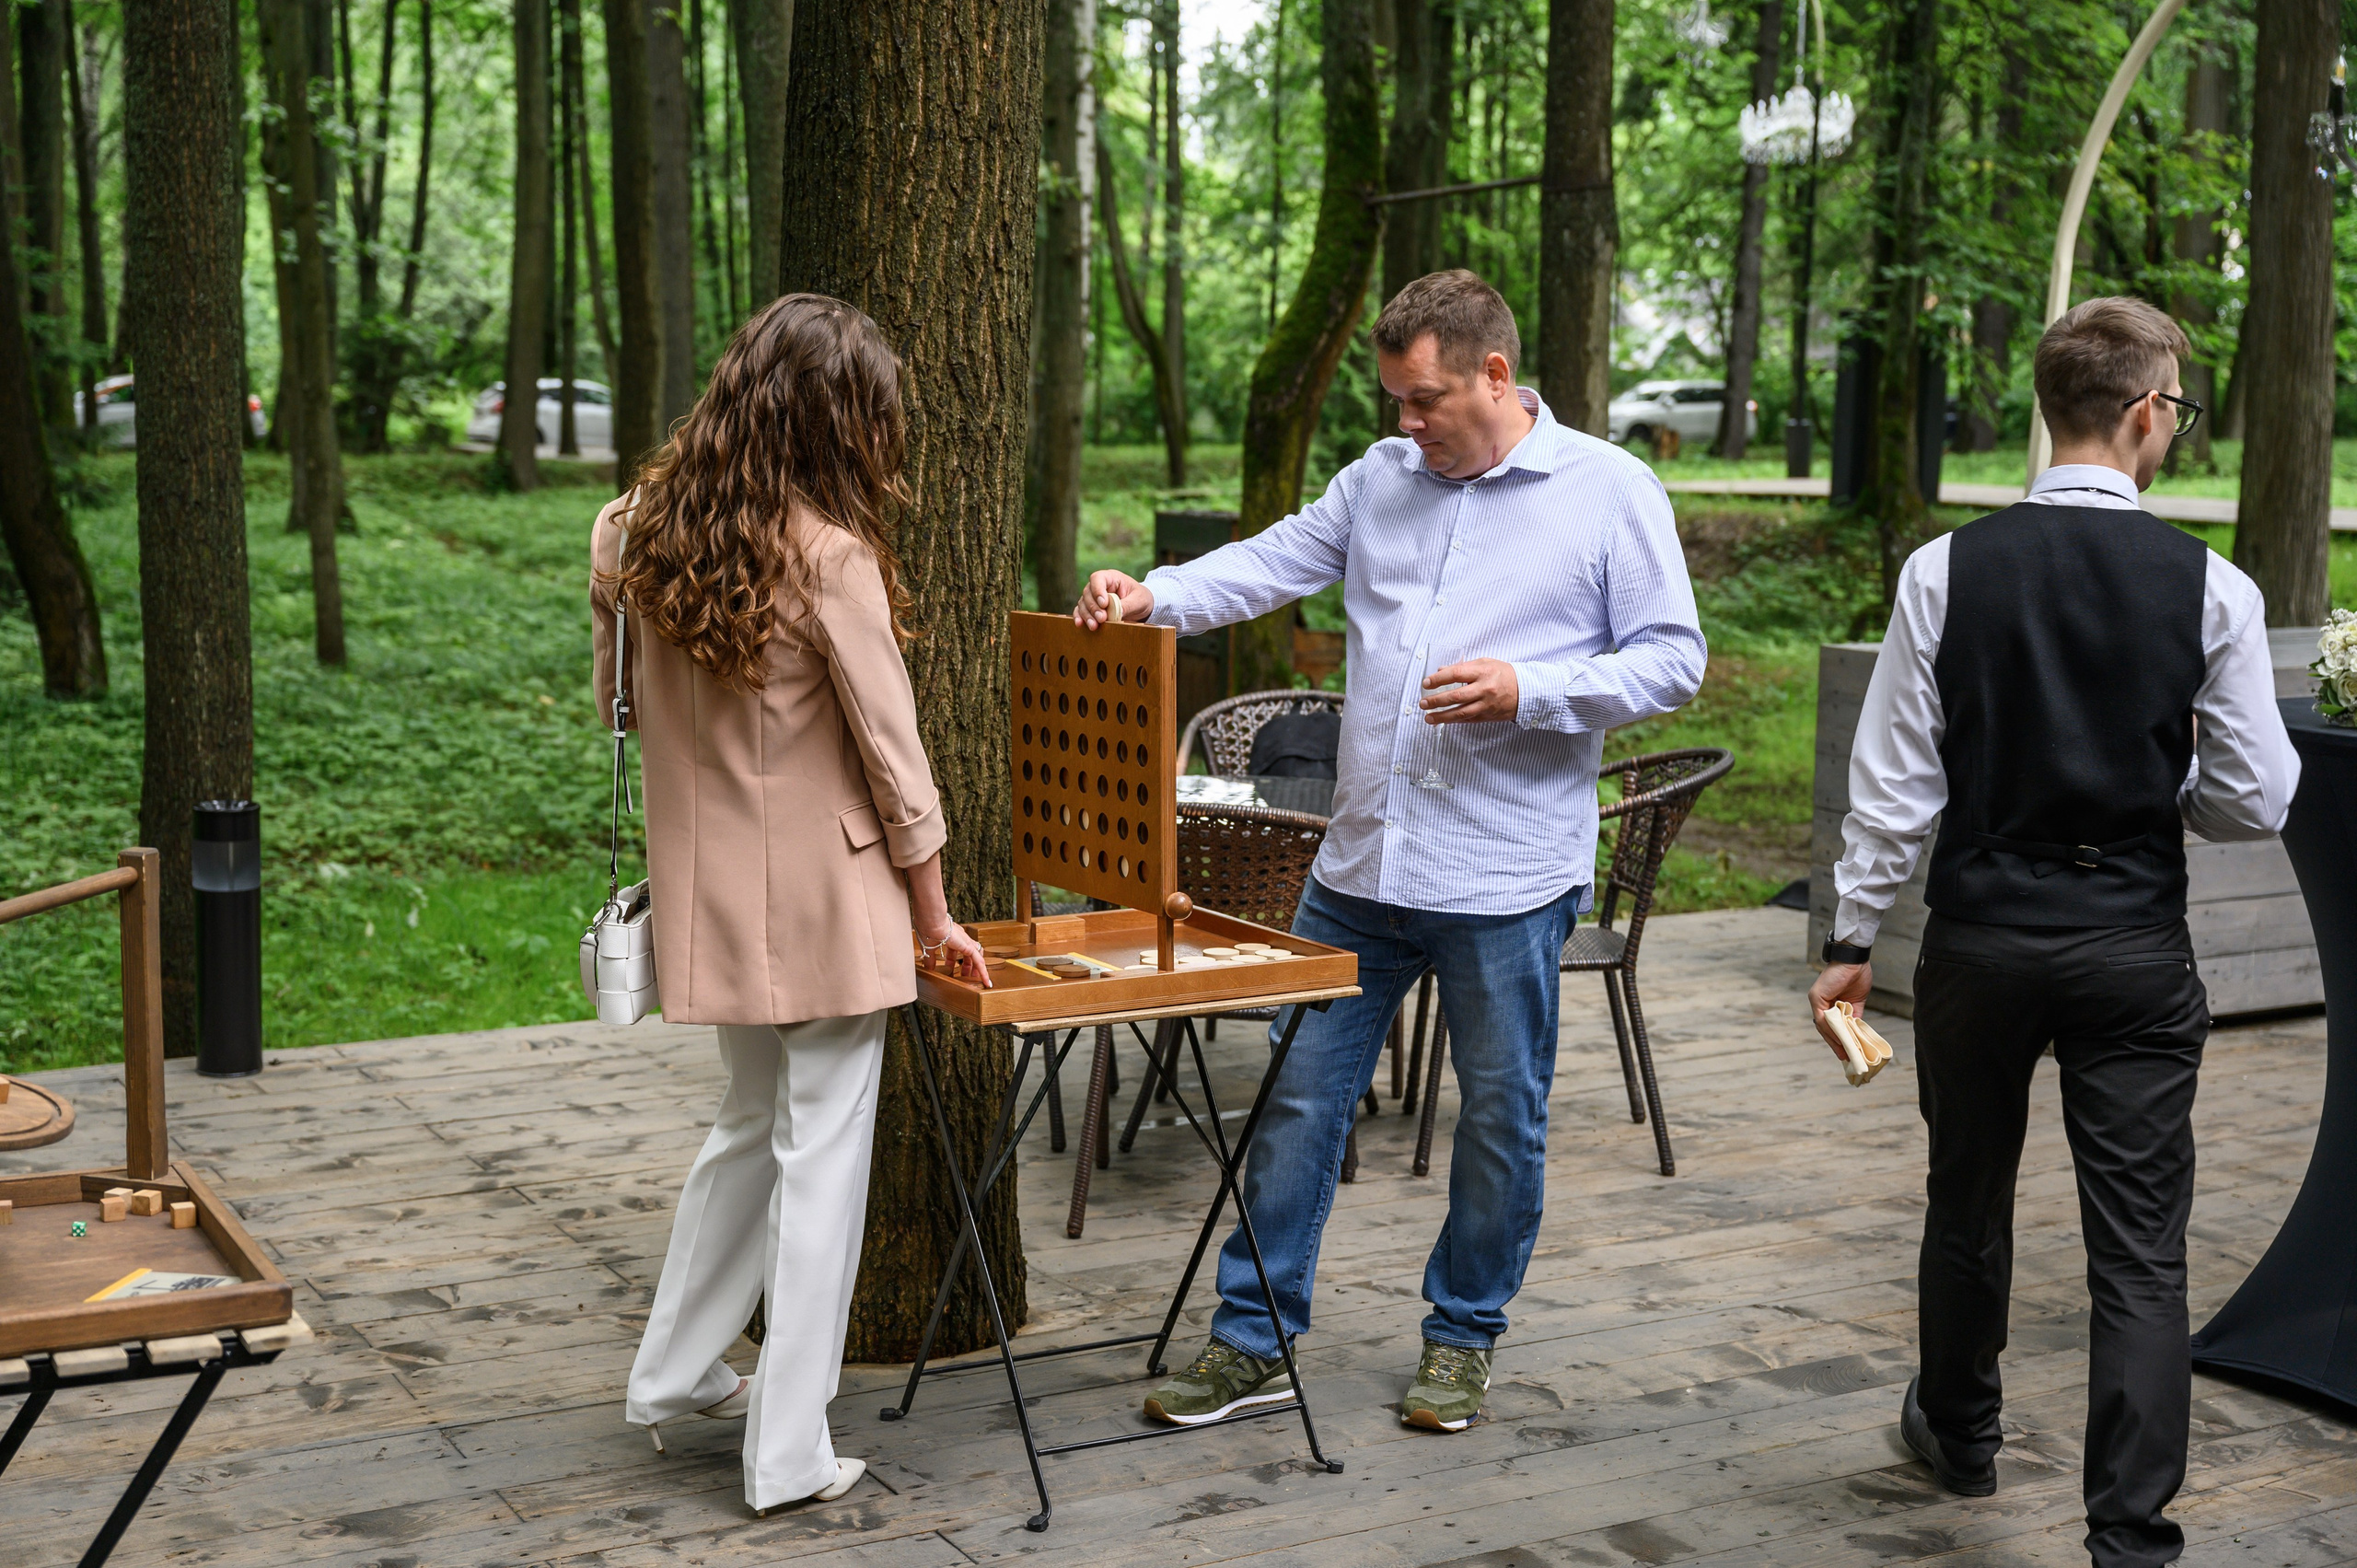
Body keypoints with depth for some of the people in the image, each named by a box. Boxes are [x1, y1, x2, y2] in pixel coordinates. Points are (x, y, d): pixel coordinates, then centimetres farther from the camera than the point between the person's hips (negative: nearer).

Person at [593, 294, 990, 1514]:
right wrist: (933, 912, -1)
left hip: (708, 894, 6)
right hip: (824, 899, -6)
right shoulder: (830, 557, -18)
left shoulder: (635, 535, 0)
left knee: (751, 1123, 24)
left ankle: (674, 1374, 35)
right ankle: (788, 1454, 11)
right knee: (820, 1152, 4)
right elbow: (892, 754, -12)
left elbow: (619, 703, 11)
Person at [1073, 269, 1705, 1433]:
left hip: (1506, 877, -4)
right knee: (1299, 1096, 6)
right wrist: (1152, 597, -8)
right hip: (1361, 860, 4)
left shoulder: (1611, 493, -4)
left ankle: (1462, 1336, 28)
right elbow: (1276, 562, 10)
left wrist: (1527, 691, -18)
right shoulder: (1381, 478, 10)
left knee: (1500, 1117, 9)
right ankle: (1253, 1340, 17)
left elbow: (1672, 659, -5)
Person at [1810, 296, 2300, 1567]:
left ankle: (1959, 1431, 43)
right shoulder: (2212, 590, -9)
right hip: (2135, 949, -1)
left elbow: (1895, 782, -6)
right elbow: (2254, 802, -5)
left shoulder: (1948, 571, -8)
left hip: (1979, 937, 2)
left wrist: (1853, 939, 3)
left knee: (1967, 1203, 21)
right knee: (2140, 1252, 4)